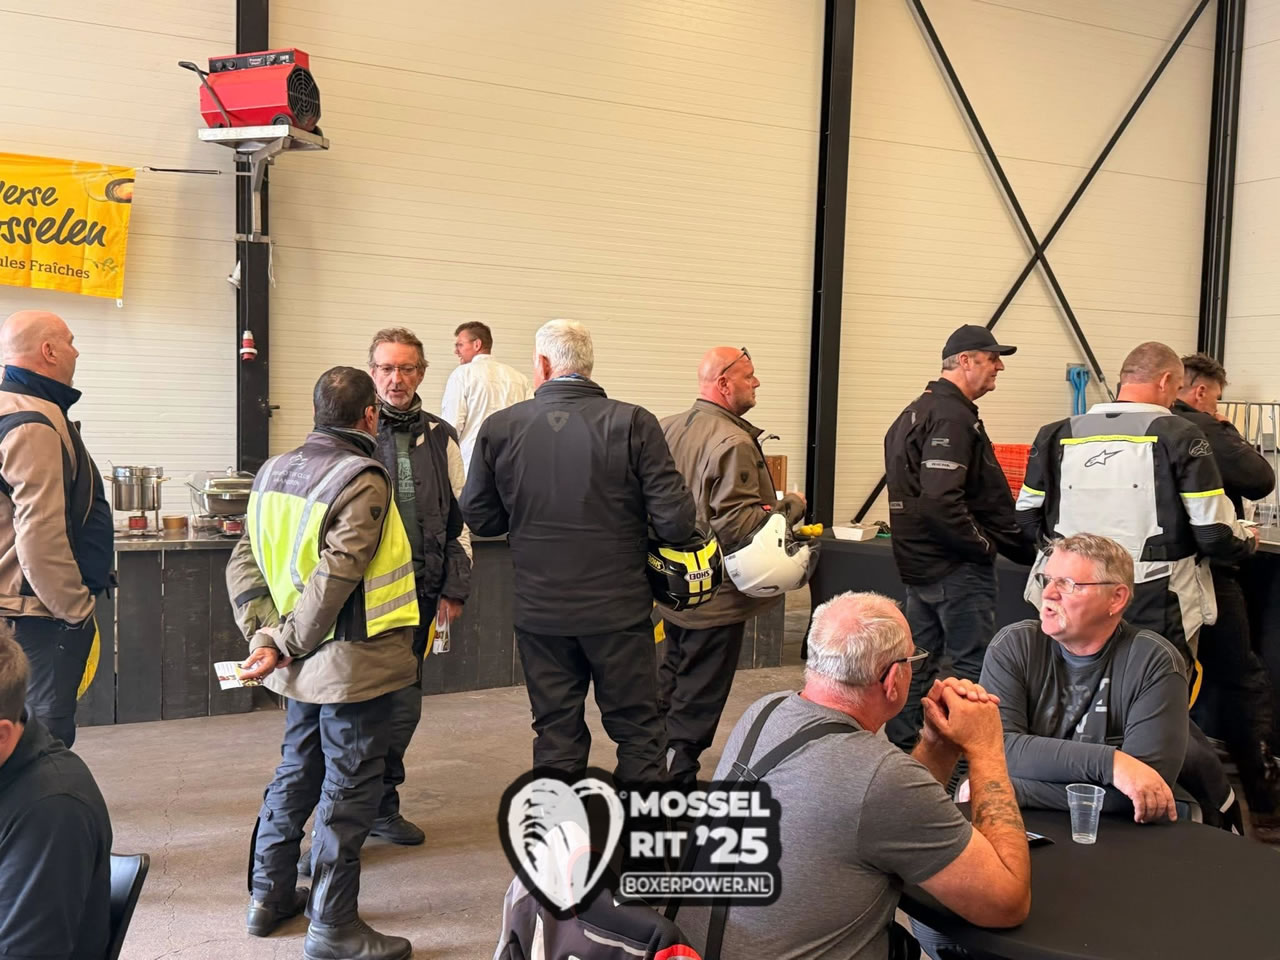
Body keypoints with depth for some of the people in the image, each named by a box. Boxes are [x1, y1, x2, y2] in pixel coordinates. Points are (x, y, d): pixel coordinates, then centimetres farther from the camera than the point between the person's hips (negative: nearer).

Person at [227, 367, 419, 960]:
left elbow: (243, 562, 4)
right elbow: (334, 577, -25)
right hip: (355, 665, -8)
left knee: (296, 771, 22)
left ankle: (269, 896, 34)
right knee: (349, 789, 3)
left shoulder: (273, 472, 6)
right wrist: (286, 643, -15)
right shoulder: (363, 480, -18)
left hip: (304, 665, 8)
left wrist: (264, 633, -1)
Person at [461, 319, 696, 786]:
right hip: (618, 608, -2)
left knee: (556, 734, 15)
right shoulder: (633, 423, -11)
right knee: (638, 732, 14)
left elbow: (479, 517, 3)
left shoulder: (500, 428, -5)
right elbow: (676, 521, -14)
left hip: (540, 611, 2)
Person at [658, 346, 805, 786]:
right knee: (698, 701, 4)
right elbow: (737, 523, -26)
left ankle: (658, 765, 36)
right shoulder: (733, 444, -23)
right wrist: (789, 507, -13)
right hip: (717, 596, -9)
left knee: (671, 682, 24)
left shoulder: (669, 428, 3)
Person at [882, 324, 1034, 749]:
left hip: (920, 563, 10)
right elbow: (941, 501, -28)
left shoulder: (916, 411, 15)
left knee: (917, 663, 16)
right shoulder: (952, 417, -18)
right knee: (975, 666, 0)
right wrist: (985, 544, -15)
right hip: (957, 567, -10)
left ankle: (899, 748, 24)